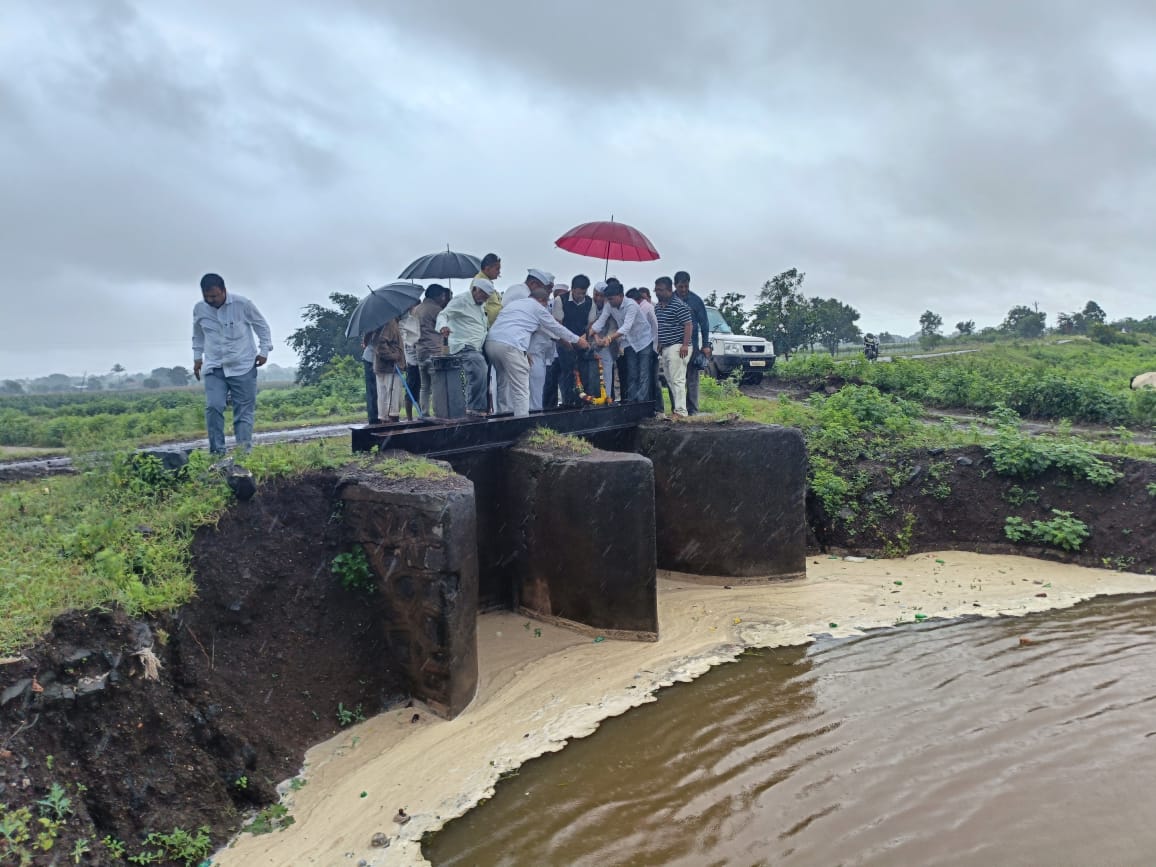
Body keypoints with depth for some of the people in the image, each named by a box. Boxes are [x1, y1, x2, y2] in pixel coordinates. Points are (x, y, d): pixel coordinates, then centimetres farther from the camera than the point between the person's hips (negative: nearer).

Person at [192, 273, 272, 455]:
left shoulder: (243, 304, -10)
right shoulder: (199, 308, 0)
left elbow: (262, 326, 4)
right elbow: (197, 334, 19)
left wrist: (264, 350, 0)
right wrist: (197, 356, 16)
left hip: (243, 367, -2)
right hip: (214, 368, 2)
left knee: (244, 410, 0)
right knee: (213, 407, -13)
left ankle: (244, 451, 5)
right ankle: (217, 451, -5)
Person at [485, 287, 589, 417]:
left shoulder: (512, 303, 31)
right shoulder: (537, 307, 10)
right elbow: (556, 327, 19)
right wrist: (578, 340, 32)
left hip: (491, 342, 8)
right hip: (510, 346, -8)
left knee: (505, 384, 19)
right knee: (521, 389, -5)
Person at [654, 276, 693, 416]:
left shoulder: (678, 305, -11)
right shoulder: (659, 307, 16)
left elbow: (689, 324, -15)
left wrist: (685, 345, -21)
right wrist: (659, 345, 20)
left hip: (677, 347, -9)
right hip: (665, 348, 9)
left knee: (677, 380, -11)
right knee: (670, 380, 11)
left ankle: (681, 411, -11)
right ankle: (675, 407, 18)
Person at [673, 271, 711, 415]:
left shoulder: (696, 300, 2)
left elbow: (704, 323, 4)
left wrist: (706, 345, -1)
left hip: (692, 344, -2)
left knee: (692, 379, -1)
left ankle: (692, 410, 2)